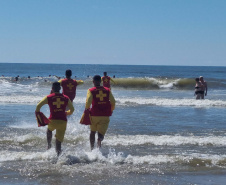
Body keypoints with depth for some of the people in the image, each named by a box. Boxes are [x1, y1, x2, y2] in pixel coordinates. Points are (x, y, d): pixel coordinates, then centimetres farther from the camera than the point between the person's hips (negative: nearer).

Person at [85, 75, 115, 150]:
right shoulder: (107, 90, 8)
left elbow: (88, 101, -14)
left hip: (95, 115, -1)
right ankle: (99, 140, -33)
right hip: (105, 116, 1)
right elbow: (113, 102, 5)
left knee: (92, 132, 20)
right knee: (101, 134, -1)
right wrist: (110, 111, 18)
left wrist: (87, 110, 0)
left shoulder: (91, 90, 0)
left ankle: (92, 148, 19)